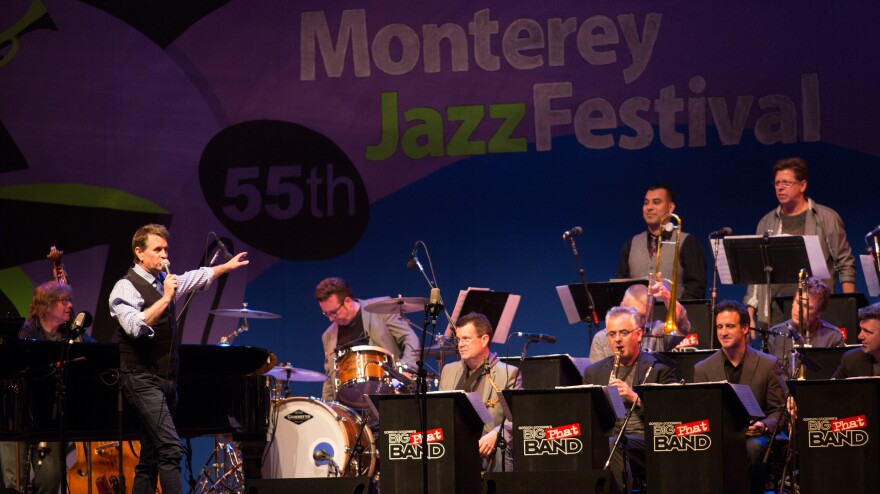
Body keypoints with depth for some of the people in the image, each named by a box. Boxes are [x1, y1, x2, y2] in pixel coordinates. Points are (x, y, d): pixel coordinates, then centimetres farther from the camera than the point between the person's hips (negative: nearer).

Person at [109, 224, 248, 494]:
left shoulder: (165, 281, 15)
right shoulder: (126, 287, -10)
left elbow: (197, 278, 35)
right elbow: (135, 327, -26)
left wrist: (227, 266, 40)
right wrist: (165, 298, -24)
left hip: (167, 379, 9)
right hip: (143, 380, -9)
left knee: (151, 457, 10)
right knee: (171, 448, -21)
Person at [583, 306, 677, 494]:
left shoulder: (660, 368, 11)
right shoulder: (594, 372, 22)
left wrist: (635, 397, -14)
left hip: (643, 438, -3)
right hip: (606, 438, 3)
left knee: (611, 446, -35)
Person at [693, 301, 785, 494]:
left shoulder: (768, 365, 5)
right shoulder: (702, 369, 10)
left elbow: (778, 410, 6)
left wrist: (763, 425, -15)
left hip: (753, 435, 0)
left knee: (753, 447, -36)